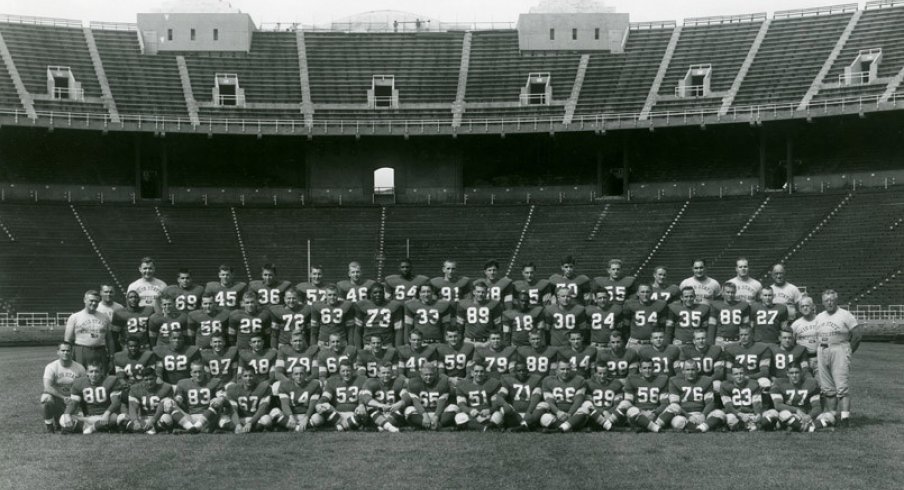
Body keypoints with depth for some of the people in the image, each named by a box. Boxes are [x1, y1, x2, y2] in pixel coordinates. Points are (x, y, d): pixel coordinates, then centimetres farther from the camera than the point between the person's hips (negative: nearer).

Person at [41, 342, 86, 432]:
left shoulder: (79, 368, 0)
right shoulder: (51, 367, -6)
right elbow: (47, 387, -19)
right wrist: (63, 397, -28)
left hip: (72, 401, 2)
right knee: (46, 398, -37)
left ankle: (58, 421, 20)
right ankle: (48, 423, -8)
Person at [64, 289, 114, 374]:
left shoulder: (104, 318, 15)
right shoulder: (74, 317, 6)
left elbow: (109, 339, 16)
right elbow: (67, 340, 3)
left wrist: (111, 358, 9)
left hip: (100, 354, 3)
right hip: (81, 354, -3)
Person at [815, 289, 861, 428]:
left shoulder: (845, 315, -4)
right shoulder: (819, 317, 14)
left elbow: (857, 335, -4)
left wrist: (849, 351, 0)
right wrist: (819, 352, 11)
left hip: (839, 350, -6)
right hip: (822, 352, 6)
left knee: (841, 386, -12)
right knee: (827, 388, 7)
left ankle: (845, 417, -13)